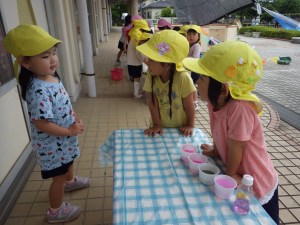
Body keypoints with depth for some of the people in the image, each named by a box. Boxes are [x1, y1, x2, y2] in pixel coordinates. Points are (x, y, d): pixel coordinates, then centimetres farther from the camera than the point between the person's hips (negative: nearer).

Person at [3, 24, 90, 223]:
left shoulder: (52, 76, -3)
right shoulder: (38, 90, -33)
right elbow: (41, 124, -30)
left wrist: (74, 119, -1)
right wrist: (70, 131, -22)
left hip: (64, 138, 9)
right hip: (52, 143, -9)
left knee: (69, 161, 33)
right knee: (59, 176, 11)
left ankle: (71, 181, 63)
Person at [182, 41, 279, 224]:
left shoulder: (240, 108, -36)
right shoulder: (215, 101, -14)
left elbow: (236, 147, -25)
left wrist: (231, 174, -12)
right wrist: (216, 150, 5)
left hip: (258, 189, -6)